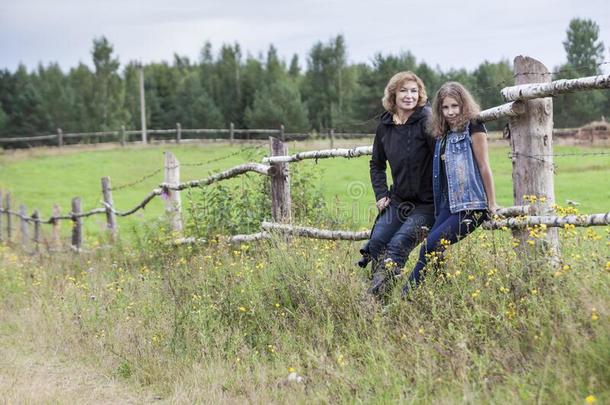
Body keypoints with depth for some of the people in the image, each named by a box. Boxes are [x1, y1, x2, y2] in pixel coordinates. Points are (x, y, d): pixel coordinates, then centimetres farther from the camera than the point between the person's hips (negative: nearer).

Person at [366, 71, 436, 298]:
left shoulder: (426, 120, -14)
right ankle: (376, 289, 8)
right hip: (398, 200, 7)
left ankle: (377, 296, -18)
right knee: (376, 243, -4)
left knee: (398, 244, -20)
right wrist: (381, 194, 10)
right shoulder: (385, 125, 6)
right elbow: (377, 163, 21)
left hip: (426, 202, -7)